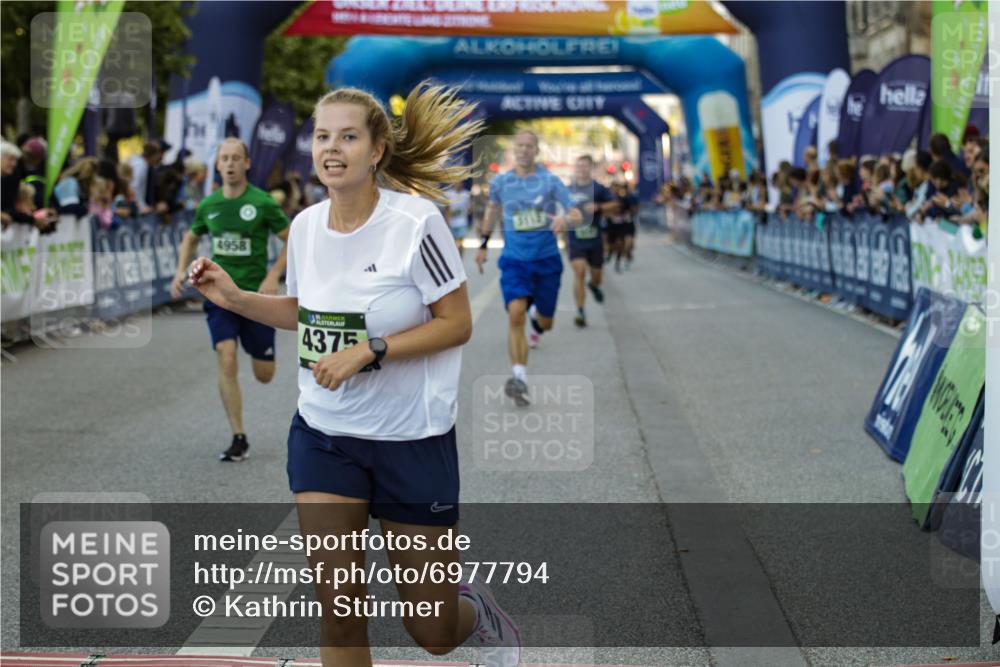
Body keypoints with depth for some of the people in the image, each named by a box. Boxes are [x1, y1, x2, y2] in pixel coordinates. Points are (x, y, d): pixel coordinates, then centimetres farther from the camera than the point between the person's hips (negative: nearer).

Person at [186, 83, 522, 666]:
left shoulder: (416, 221, -17)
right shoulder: (306, 225, 0)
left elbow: (457, 323, -13)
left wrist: (371, 350, -23)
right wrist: (235, 297, 2)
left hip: (412, 438, -4)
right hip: (323, 434, 4)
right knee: (338, 612, -2)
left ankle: (477, 607, 43)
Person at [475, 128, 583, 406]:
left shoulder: (550, 181, -5)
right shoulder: (500, 182, 1)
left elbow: (577, 215, -9)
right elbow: (492, 208, 22)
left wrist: (564, 219, -32)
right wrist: (483, 243, 24)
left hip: (547, 259, 0)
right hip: (514, 260, 0)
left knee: (546, 323, 12)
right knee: (515, 314, -23)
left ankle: (537, 315, 53)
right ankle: (520, 379, -26)